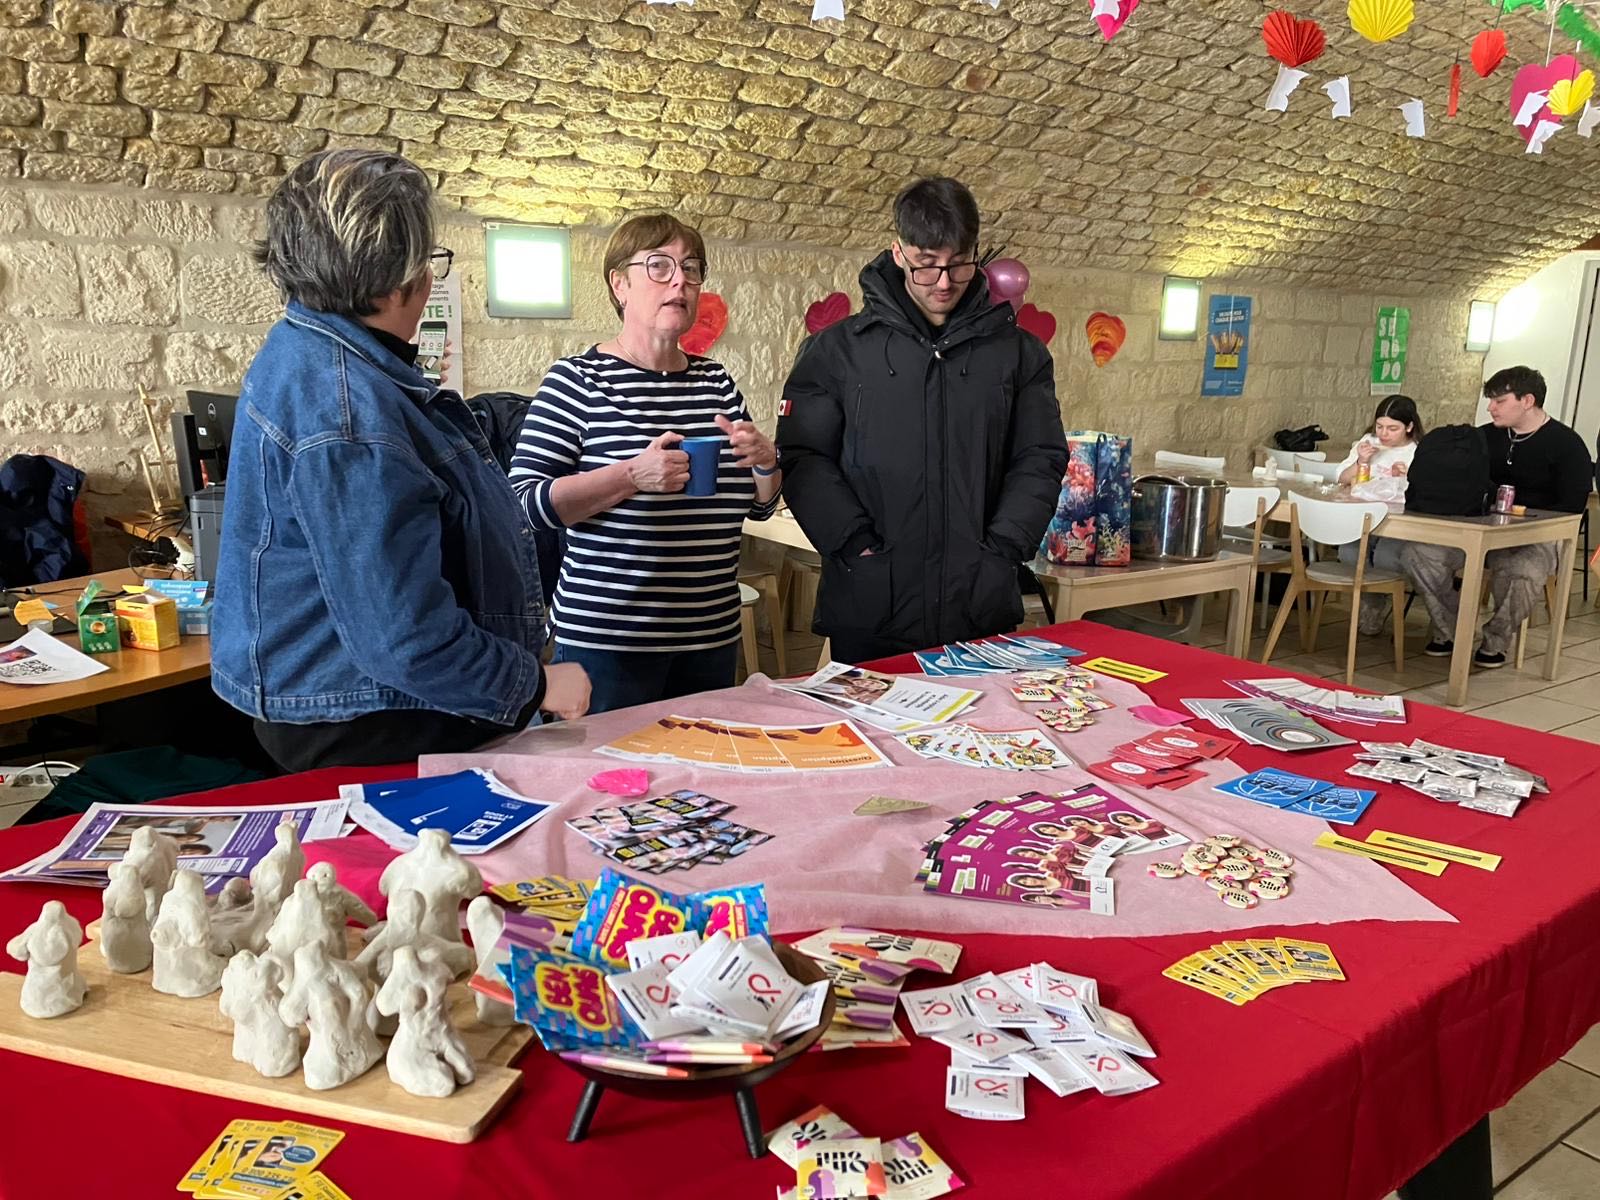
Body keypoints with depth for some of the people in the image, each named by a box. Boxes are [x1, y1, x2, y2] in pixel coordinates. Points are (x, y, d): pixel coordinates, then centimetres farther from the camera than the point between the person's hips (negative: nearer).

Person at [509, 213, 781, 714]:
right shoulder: (578, 381, -7)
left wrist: (765, 463, -6)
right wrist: (632, 475, -24)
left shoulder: (717, 381, 9)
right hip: (606, 639, -5)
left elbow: (760, 504, 15)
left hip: (713, 635, 5)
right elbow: (522, 502, -14)